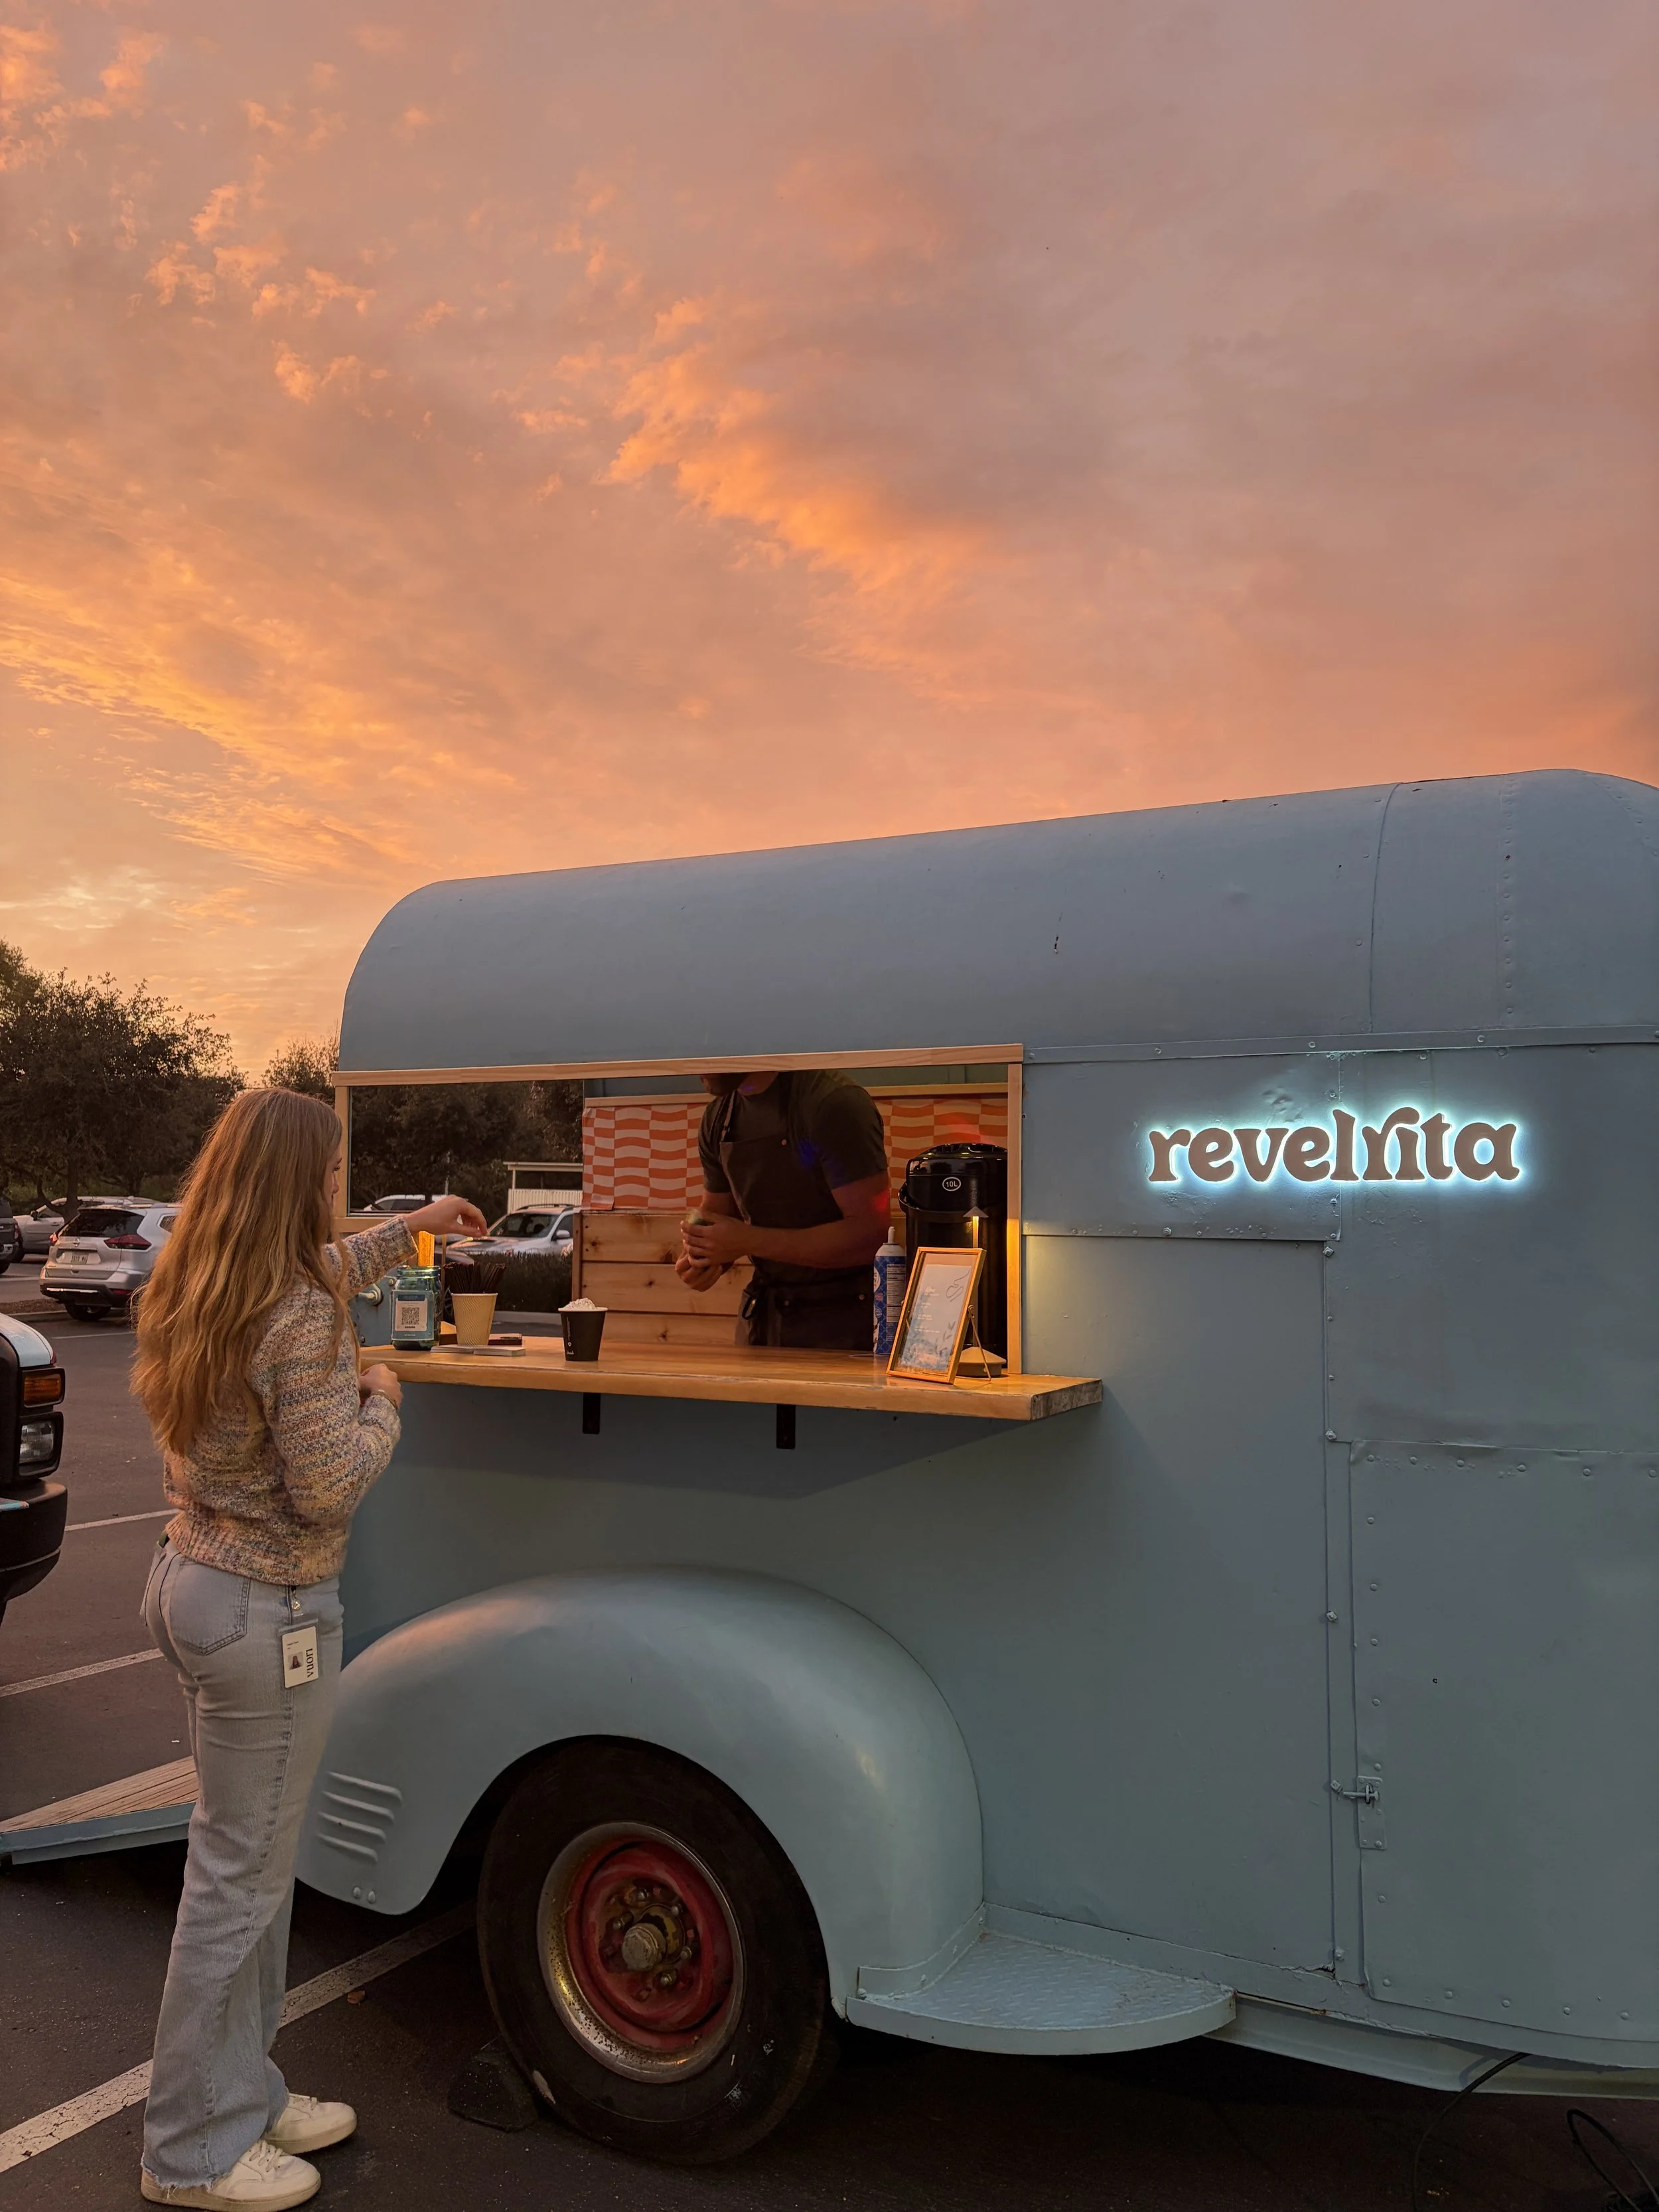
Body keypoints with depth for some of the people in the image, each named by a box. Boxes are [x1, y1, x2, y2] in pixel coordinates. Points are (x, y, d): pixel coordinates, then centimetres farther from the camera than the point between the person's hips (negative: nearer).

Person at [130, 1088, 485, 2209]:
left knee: (247, 1861, 21)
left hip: (191, 1581, 9)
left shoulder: (196, 1290, 4)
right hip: (270, 1616, -9)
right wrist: (382, 1402, -5)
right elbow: (327, 1491, -22)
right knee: (240, 1878, 6)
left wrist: (409, 1229, 30)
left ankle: (244, 2093, 36)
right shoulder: (301, 1323, -24)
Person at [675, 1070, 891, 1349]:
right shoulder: (719, 1117, 4)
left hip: (841, 1316, -6)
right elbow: (715, 1213, 17)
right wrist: (698, 1257, -6)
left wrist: (751, 1242, -24)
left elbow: (871, 1232, -24)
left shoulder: (834, 1101, -19)